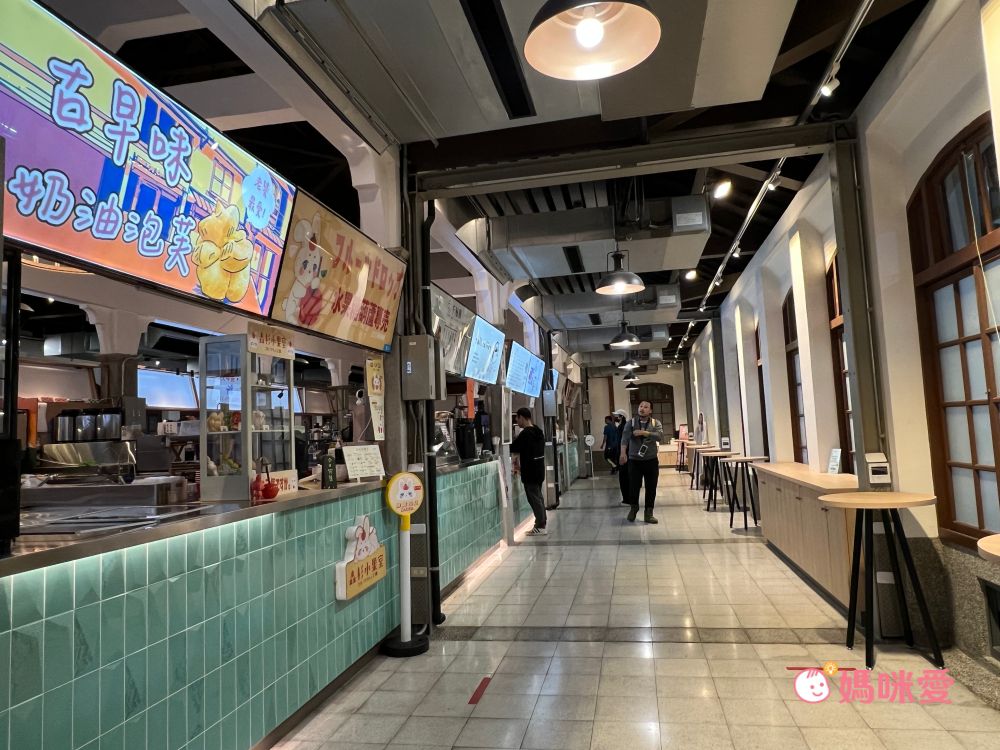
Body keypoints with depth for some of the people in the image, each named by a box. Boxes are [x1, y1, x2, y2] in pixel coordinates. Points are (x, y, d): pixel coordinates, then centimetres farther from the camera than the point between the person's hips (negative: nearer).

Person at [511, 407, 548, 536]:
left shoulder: (525, 433, -19)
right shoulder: (538, 431, 10)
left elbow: (513, 448, -14)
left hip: (530, 472, -9)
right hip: (539, 469, 9)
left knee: (534, 498, -3)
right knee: (538, 497, 15)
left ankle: (540, 527, 1)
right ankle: (541, 524, 22)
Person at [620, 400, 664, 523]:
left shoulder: (656, 423, 2)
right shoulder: (631, 423, -1)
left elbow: (660, 436, -15)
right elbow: (625, 438, -15)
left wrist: (644, 432, -23)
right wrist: (623, 453, -30)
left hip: (651, 461, 1)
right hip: (634, 460, -1)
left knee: (651, 488, 4)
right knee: (633, 486, 4)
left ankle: (649, 513, 17)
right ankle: (633, 508, 31)